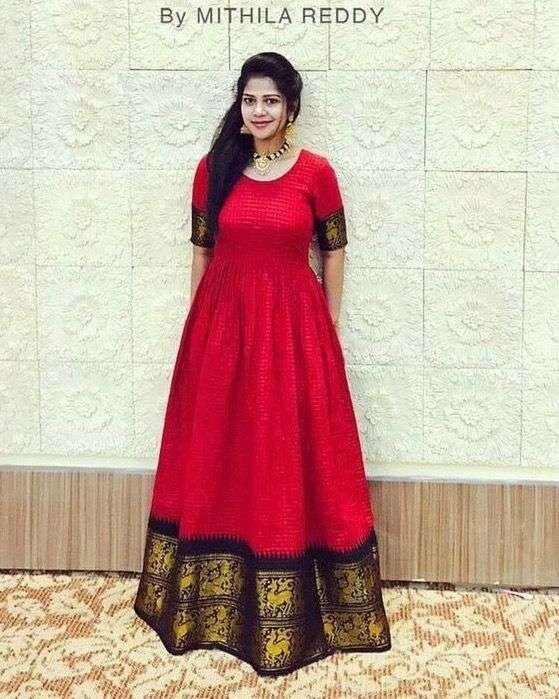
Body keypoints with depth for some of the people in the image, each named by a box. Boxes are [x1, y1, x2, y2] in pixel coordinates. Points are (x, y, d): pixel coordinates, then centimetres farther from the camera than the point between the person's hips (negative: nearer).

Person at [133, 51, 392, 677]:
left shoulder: (316, 171, -2)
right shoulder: (212, 168, 3)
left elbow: (334, 252, 5)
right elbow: (201, 250, 8)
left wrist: (329, 330, 5)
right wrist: (197, 323, 8)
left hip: (293, 325, -2)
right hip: (222, 323, 2)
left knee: (293, 462, 4)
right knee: (218, 459, 10)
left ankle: (289, 613, 20)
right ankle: (212, 602, 28)